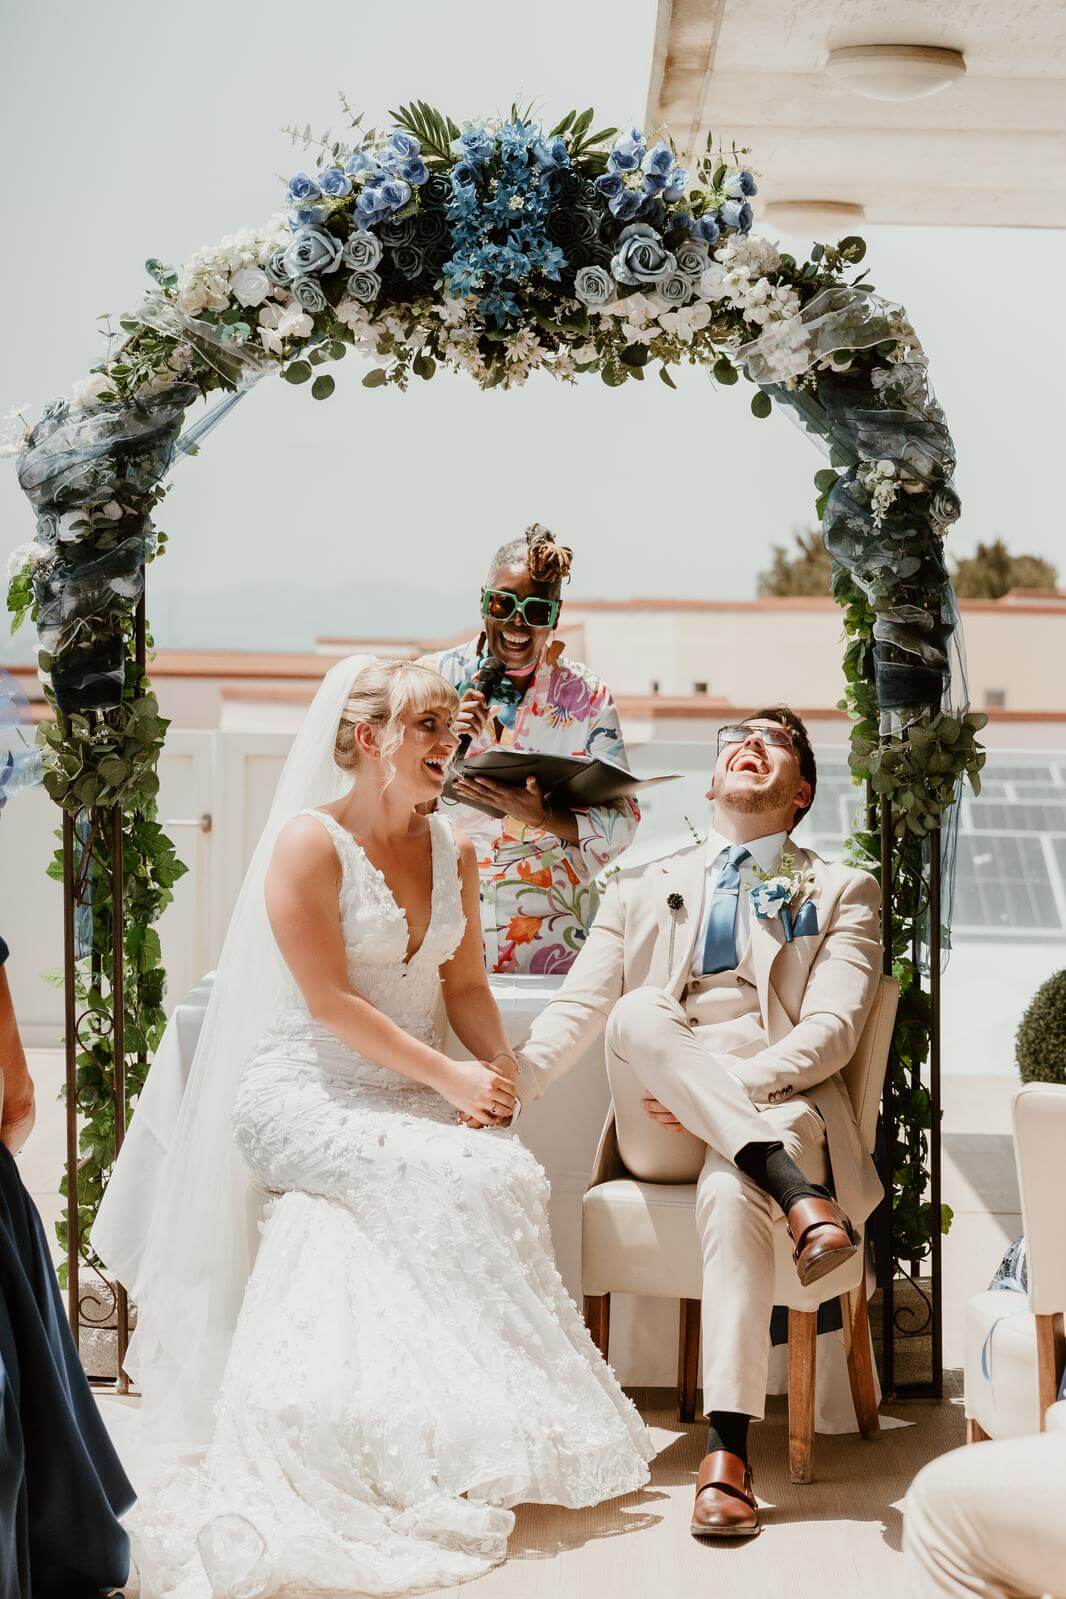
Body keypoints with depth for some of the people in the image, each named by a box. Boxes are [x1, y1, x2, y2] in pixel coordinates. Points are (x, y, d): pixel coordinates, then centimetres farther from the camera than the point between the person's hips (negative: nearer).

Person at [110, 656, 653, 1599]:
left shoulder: (452, 852, 13)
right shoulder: (309, 841, -8)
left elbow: (465, 984, 13)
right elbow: (330, 1002, -14)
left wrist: (501, 1072, -7)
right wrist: (449, 1077, -18)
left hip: (410, 1096, 6)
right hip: (305, 1094, -6)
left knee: (516, 1173, -26)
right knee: (465, 1179, -30)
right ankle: (493, 1429, -20)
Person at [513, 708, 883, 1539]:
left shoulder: (843, 893, 16)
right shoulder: (640, 891, 25)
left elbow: (832, 1030, 0)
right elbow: (574, 1013, 12)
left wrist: (731, 1084, -17)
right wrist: (505, 1082, -8)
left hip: (780, 1102, -2)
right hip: (664, 1129, 3)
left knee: (732, 1191, -37)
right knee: (640, 1012, -31)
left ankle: (728, 1456, -41)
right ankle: (801, 1195, -42)